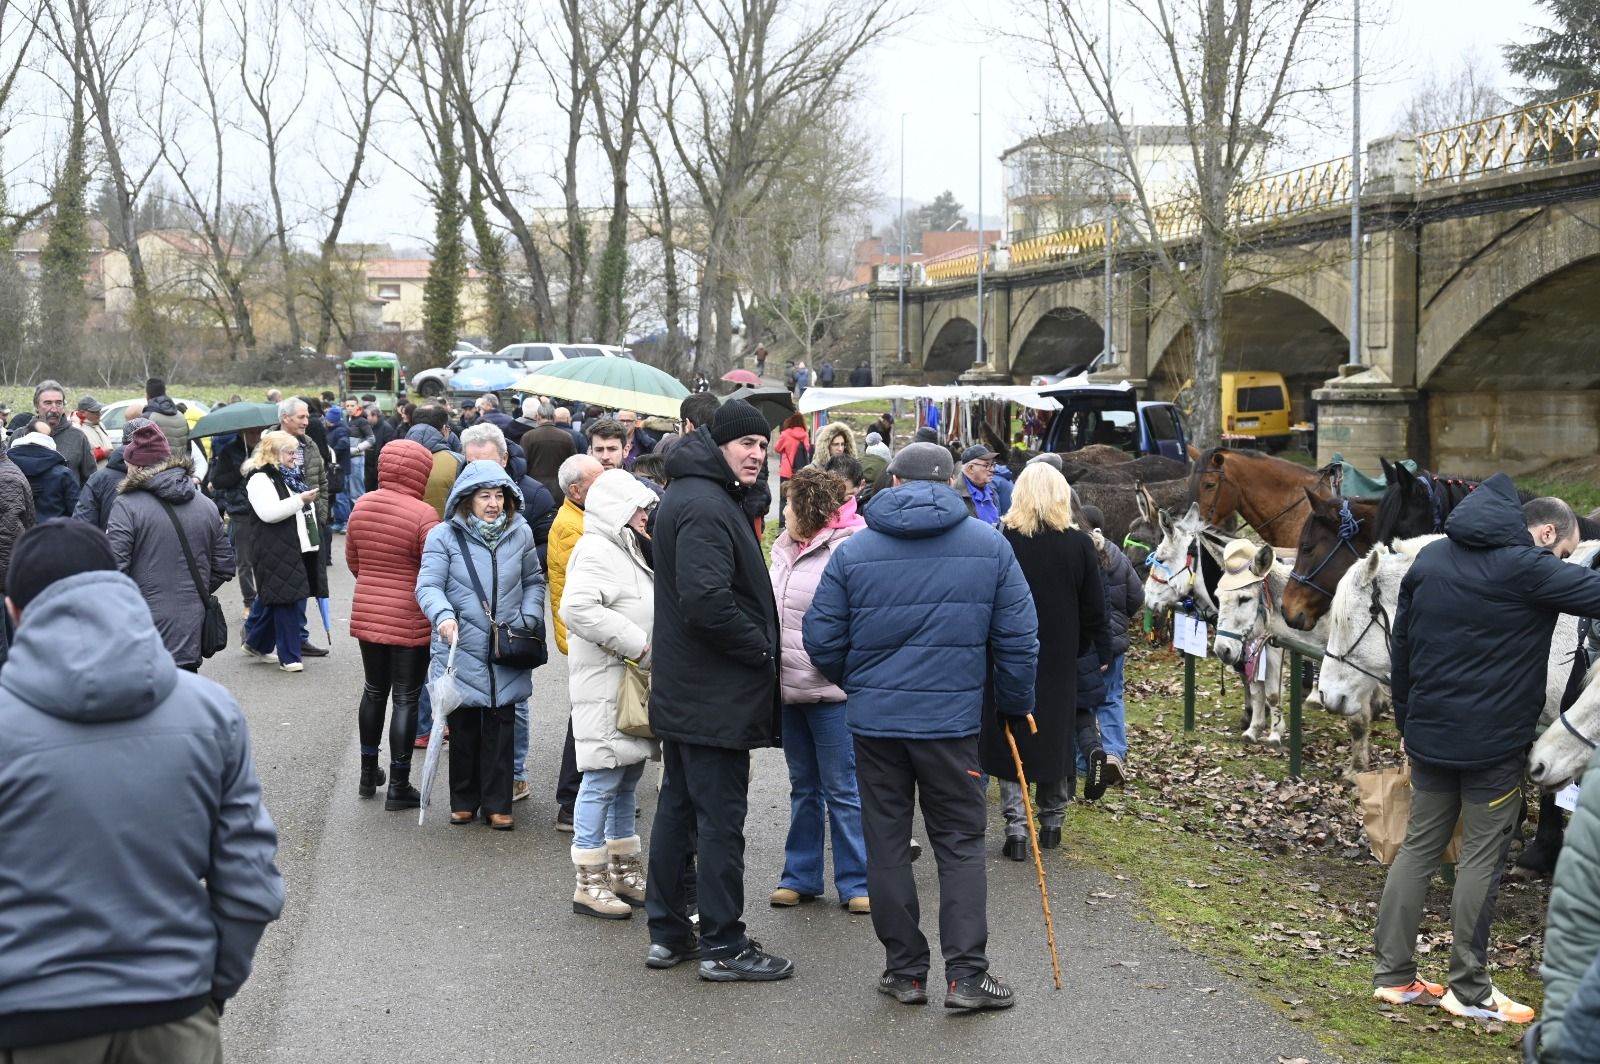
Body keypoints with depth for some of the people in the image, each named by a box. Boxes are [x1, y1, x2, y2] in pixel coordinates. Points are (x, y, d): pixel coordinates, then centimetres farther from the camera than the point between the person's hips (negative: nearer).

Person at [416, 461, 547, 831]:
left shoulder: (520, 533, 6)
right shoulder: (445, 536, -5)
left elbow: (534, 581, 18)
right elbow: (429, 585, -10)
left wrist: (529, 618, 2)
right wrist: (443, 615, -30)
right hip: (461, 649, -2)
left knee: (500, 726, 4)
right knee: (463, 727, 7)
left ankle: (497, 804, 13)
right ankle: (464, 801, 21)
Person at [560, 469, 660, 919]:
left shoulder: (627, 551, 19)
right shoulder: (595, 553, -14)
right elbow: (577, 607, -29)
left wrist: (646, 649, 12)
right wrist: (635, 644, -24)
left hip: (633, 684, 10)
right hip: (606, 685, -10)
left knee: (627, 780, 16)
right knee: (602, 781, -6)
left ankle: (624, 872, 25)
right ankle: (590, 884, 0)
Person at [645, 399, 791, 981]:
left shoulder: (688, 495, 15)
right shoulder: (705, 507, -20)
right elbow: (708, 601, -30)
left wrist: (758, 645, 14)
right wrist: (762, 649, -16)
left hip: (683, 690, 11)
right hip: (716, 695, -11)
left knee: (678, 807, 16)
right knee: (721, 817, -3)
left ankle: (667, 932, 25)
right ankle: (723, 945, 5)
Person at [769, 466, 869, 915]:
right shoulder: (786, 550, 13)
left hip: (832, 692, -8)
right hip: (791, 689, 8)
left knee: (843, 790, -1)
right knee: (803, 788, 17)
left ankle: (856, 883, 9)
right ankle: (800, 876, 26)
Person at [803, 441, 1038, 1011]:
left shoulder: (853, 551, -1)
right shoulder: (991, 546, -1)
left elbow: (822, 638, 1)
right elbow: (1018, 638, 1)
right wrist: (1016, 704, 15)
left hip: (874, 720, 1)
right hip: (952, 720, 0)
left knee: (887, 845, 11)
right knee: (960, 842, 8)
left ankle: (904, 969, 16)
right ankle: (966, 975, 2)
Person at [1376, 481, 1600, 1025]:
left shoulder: (1429, 558, 8)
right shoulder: (1528, 568, -15)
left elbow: (1400, 646, 12)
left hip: (1428, 735, 7)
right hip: (1493, 743, -6)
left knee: (1418, 847, 13)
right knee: (1481, 859, 3)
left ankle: (1392, 975, 15)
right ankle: (1468, 989, 9)